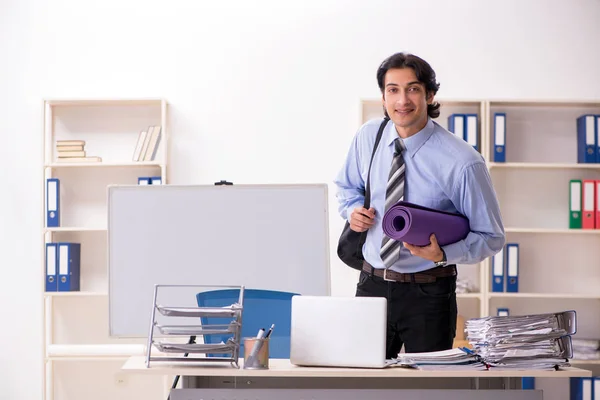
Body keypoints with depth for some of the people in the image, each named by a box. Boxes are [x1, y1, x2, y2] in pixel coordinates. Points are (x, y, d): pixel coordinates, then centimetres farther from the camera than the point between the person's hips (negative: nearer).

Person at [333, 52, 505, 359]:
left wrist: (442, 254, -24)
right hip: (372, 285, 4)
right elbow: (346, 186, 19)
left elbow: (491, 237, -8)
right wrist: (352, 209, -3)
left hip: (428, 295, -3)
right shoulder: (368, 137, -2)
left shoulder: (461, 162, -17)